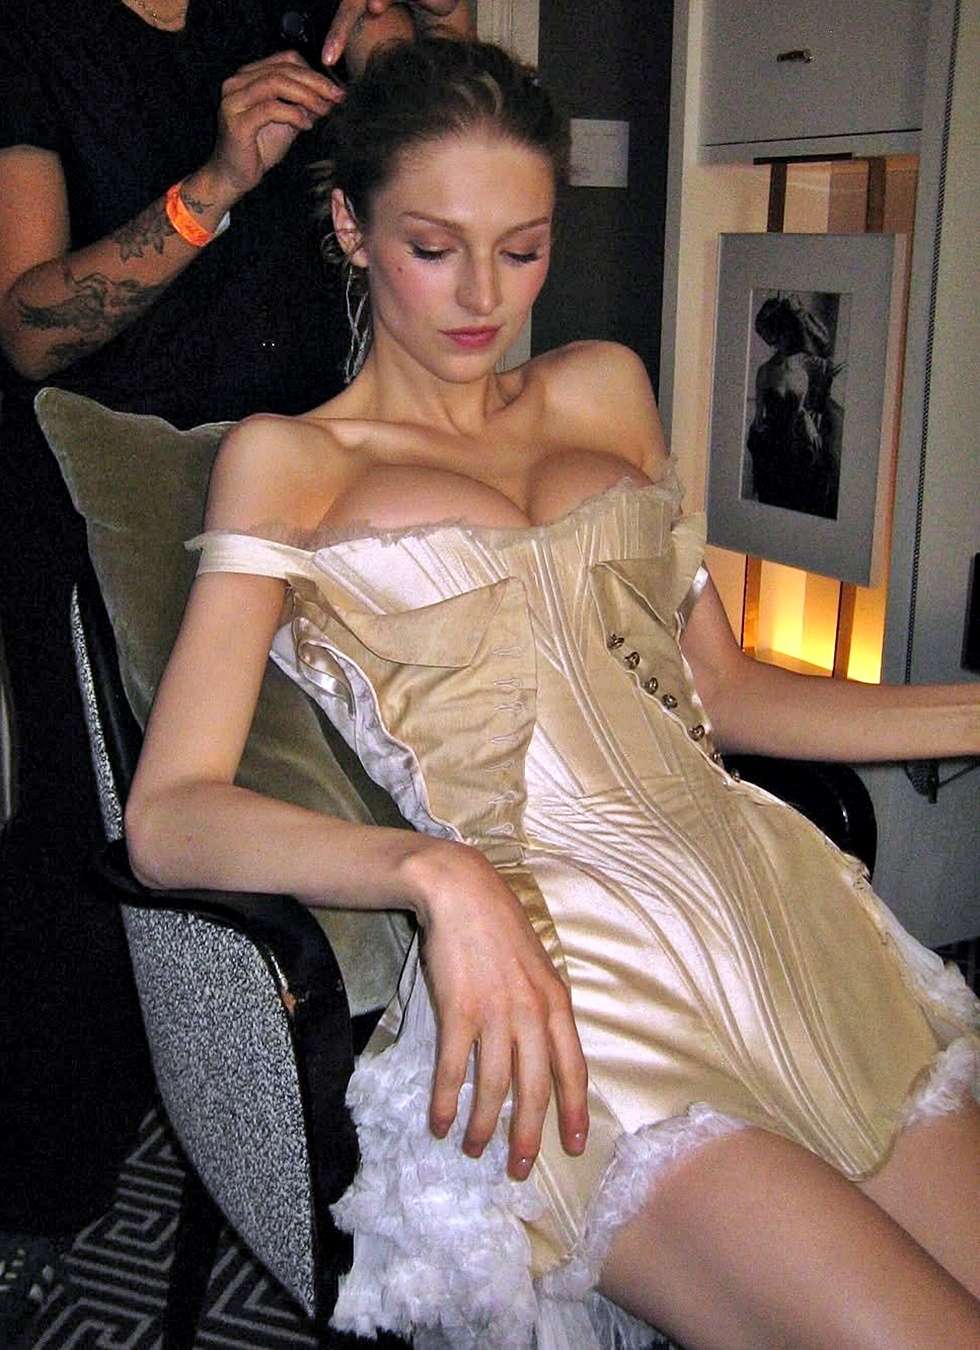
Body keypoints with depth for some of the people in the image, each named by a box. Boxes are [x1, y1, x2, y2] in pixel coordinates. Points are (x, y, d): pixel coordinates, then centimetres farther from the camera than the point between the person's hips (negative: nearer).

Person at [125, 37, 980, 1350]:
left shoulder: (603, 390, 22)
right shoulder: (287, 461, 8)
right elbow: (168, 815, -4)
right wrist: (439, 873, -22)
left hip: (766, 897, 5)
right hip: (547, 958, -5)